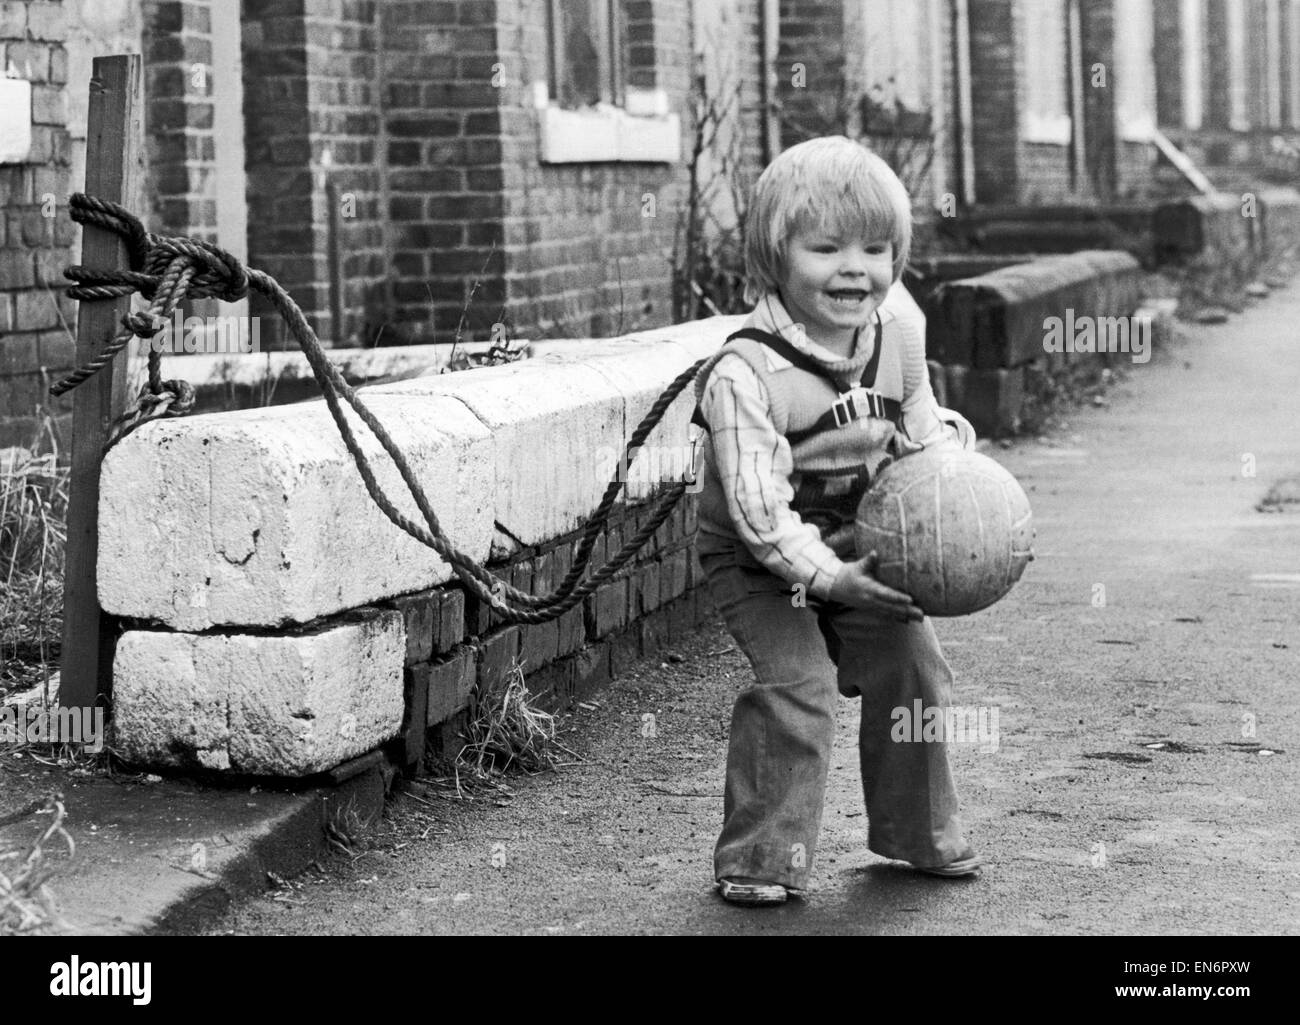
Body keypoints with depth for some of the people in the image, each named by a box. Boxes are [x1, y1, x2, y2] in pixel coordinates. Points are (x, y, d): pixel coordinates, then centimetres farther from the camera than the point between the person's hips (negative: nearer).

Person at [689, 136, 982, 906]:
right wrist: (827, 576, -35)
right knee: (799, 686, -19)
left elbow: (921, 422, 10)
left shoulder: (898, 327, -8)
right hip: (760, 558, -6)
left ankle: (920, 833, 25)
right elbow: (757, 505, -30)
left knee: (912, 665, 4)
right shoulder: (745, 373, -29)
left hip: (859, 543, 6)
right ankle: (760, 858, -6)